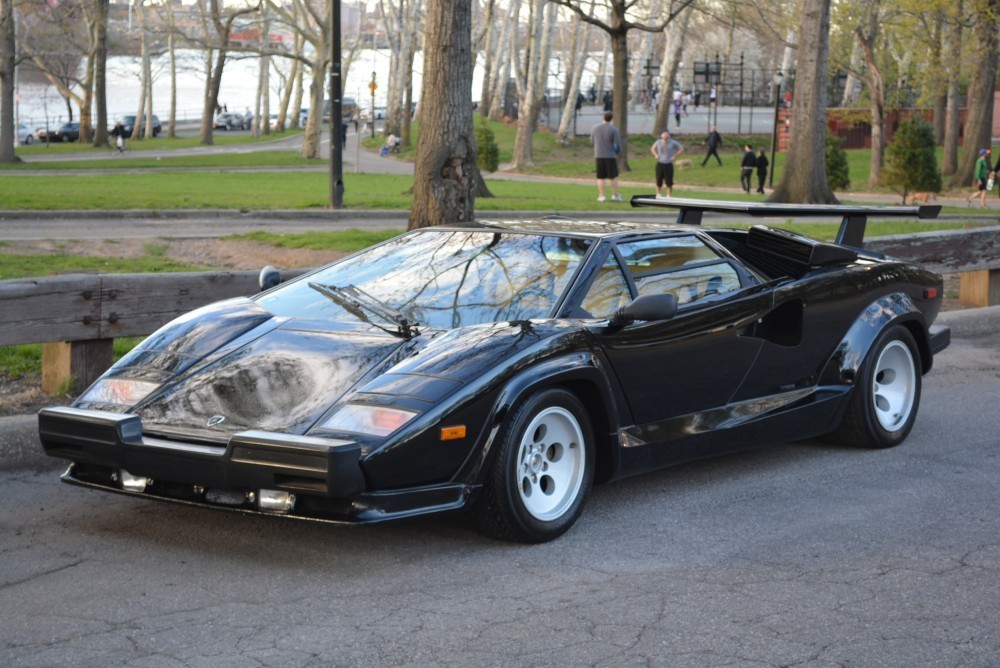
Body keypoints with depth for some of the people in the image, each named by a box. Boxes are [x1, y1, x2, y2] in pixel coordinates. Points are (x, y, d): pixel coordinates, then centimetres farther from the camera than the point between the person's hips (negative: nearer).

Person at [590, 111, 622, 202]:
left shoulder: (595, 128, 0)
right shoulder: (613, 129, -10)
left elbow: (592, 141, 11)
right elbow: (618, 144, -10)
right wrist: (618, 150, 12)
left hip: (598, 156, 3)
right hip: (610, 156, -3)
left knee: (601, 177, 6)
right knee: (613, 177, 9)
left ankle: (601, 196, 2)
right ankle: (615, 195, 10)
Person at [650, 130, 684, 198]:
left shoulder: (673, 143, -2)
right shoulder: (658, 142, 4)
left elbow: (681, 149, 6)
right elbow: (652, 148, 22)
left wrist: (674, 156, -3)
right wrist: (656, 155, 4)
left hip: (668, 164, -2)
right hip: (660, 164, 2)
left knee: (669, 182, -4)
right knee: (659, 181, 3)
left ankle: (668, 196, 5)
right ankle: (658, 194, 18)